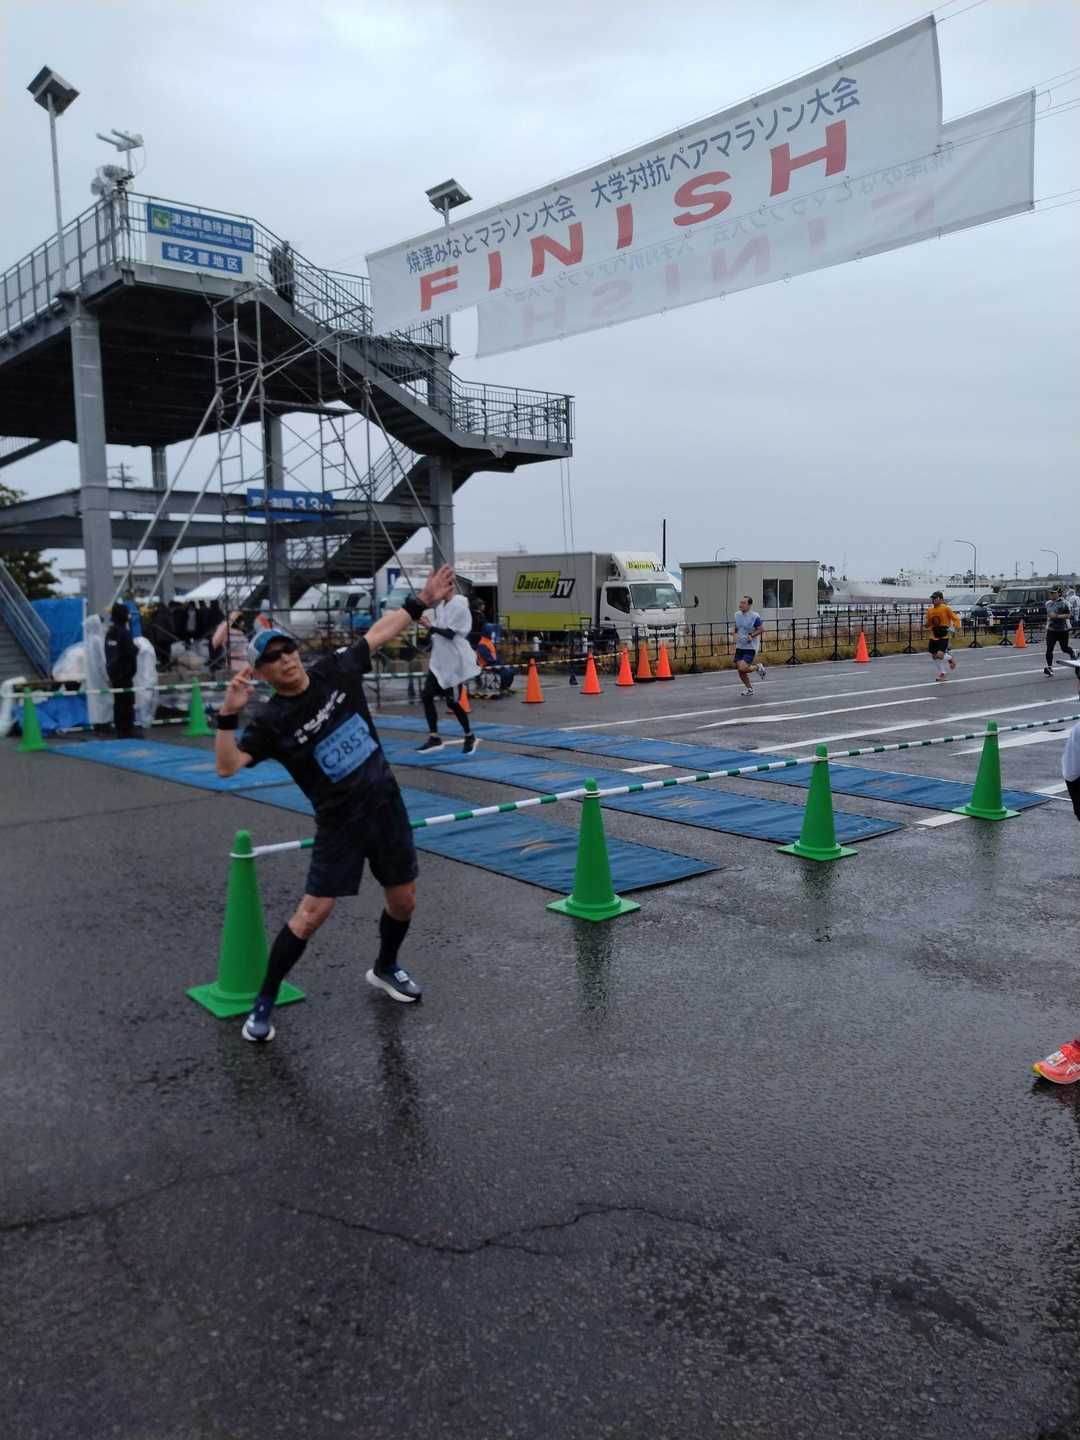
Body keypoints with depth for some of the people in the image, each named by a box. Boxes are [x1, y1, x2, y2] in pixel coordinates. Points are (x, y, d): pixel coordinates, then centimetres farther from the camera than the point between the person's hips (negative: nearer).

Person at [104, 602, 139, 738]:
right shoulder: (124, 632, -17)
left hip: (113, 671, 8)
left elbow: (108, 653, 15)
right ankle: (126, 730, -4)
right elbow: (131, 653, -19)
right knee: (126, 701, -4)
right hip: (124, 672, -8)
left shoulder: (109, 632, 9)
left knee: (118, 701, 14)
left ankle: (120, 729, 20)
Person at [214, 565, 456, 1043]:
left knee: (403, 901, 14)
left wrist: (421, 601, 10)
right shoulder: (272, 721, -13)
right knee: (311, 914, -9)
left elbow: (379, 632, 9)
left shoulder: (335, 670, -3)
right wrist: (228, 715, -35)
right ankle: (264, 1001, 11)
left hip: (387, 804, 5)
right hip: (340, 822, -4)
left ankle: (385, 968, 43)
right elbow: (227, 767, -22)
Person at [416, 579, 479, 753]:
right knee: (426, 695, 0)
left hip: (455, 661, -8)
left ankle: (469, 737, 19)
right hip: (439, 660, 8)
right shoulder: (441, 605, 11)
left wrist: (430, 627, -28)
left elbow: (450, 634, -20)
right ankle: (434, 737, 7)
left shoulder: (458, 606, -15)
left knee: (452, 701, -2)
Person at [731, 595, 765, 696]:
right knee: (740, 670, 5)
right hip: (739, 647, 6)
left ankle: (758, 667, 12)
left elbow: (762, 629, -10)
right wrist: (735, 633, 2)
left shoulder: (755, 616, -14)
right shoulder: (737, 614, 4)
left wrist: (751, 635, -18)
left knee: (743, 668, -19)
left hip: (750, 647, -6)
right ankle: (749, 689, 26)